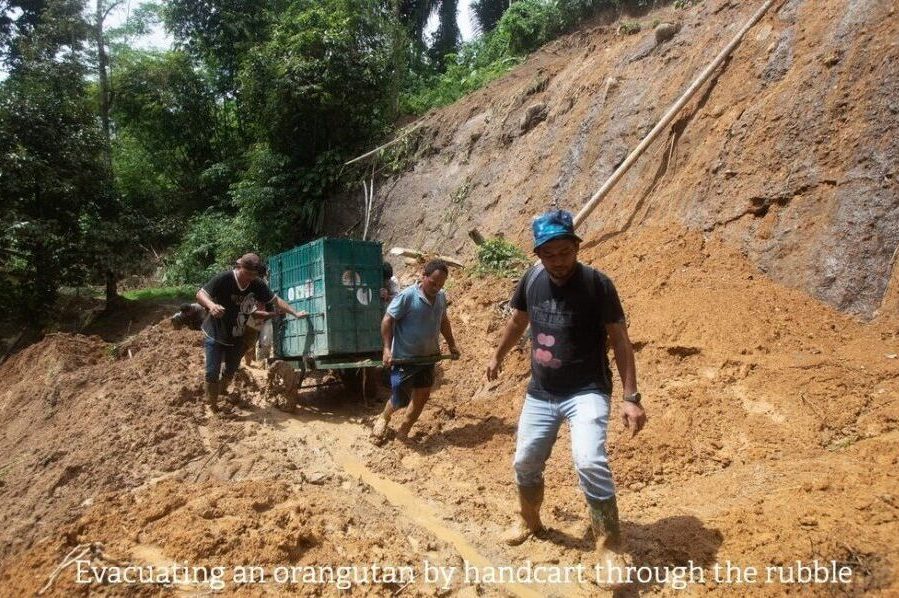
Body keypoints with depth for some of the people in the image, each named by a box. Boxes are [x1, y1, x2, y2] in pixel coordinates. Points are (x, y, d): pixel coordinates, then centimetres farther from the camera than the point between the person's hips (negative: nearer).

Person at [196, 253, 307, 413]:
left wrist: (295, 313, -9)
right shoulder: (223, 279, -25)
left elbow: (276, 300, -4)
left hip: (237, 338, 5)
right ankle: (212, 406, 13)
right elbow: (200, 294, -24)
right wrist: (211, 305, -45)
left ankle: (222, 390, 48)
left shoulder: (257, 285, -12)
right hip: (215, 335, -5)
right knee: (213, 372, -6)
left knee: (231, 370, 19)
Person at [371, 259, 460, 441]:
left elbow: (444, 321, 17)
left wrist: (451, 345, 18)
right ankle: (384, 418, 33)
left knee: (422, 396, 8)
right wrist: (387, 348, -18)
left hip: (427, 357, 6)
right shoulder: (407, 296, -20)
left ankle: (403, 433, 26)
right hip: (404, 358, -6)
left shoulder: (441, 297, 0)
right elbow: (388, 320, -14)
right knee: (401, 399, -1)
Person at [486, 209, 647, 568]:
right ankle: (530, 522, 40)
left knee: (589, 462, -25)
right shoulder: (532, 279, -3)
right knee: (525, 462, 12)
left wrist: (631, 397, -19)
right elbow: (518, 320, 15)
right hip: (540, 393, 5)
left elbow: (620, 341, -13)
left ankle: (610, 549, -6)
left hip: (586, 392, -5)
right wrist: (498, 357, 27)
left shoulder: (597, 284, -16)